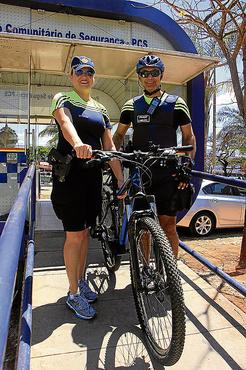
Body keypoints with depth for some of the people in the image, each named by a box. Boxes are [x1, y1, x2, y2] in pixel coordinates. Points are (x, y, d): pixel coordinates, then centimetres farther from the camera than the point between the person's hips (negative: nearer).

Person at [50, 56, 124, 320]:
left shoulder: (100, 109, 16)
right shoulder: (62, 99, 2)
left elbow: (110, 146, 9)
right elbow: (65, 122, -22)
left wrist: (121, 179, 0)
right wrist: (78, 144, -45)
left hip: (92, 173, 5)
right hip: (69, 172, -5)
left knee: (85, 232, 13)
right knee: (74, 235, -3)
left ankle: (81, 282, 30)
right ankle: (73, 294, 13)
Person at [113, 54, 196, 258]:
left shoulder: (176, 103, 4)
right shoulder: (131, 105, 11)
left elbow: (189, 137, 6)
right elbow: (119, 134, 18)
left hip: (168, 174, -2)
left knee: (168, 225, -1)